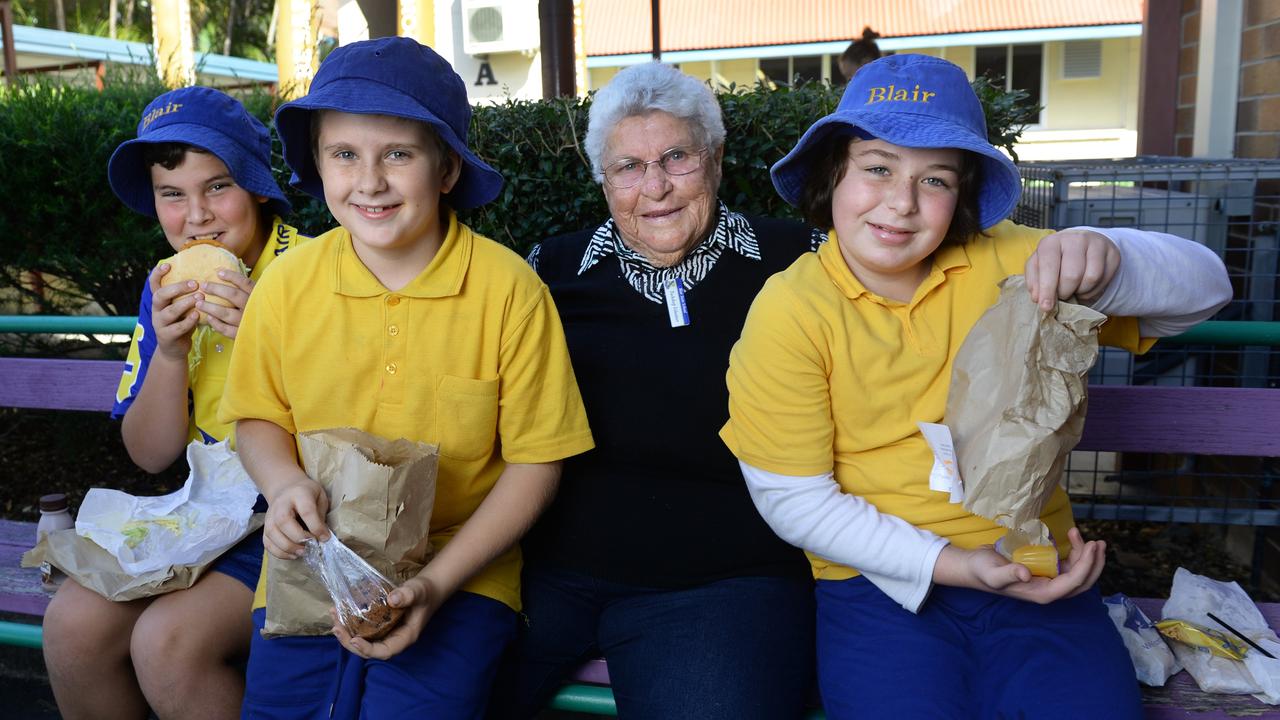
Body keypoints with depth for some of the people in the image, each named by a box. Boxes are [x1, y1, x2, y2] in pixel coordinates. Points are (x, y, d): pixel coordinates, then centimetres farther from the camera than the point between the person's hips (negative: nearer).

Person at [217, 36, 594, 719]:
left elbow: (534, 462, -7)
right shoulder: (287, 283, -4)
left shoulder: (510, 289, -13)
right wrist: (284, 482, -12)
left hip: (459, 571, -2)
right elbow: (258, 415, 11)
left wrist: (436, 583, -15)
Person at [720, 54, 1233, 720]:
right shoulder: (789, 311, -10)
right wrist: (948, 564, -17)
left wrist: (1104, 262, -27)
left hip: (1033, 578, 3)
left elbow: (1203, 287, -5)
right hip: (880, 585, -2)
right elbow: (793, 500, -9)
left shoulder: (1003, 263, -3)